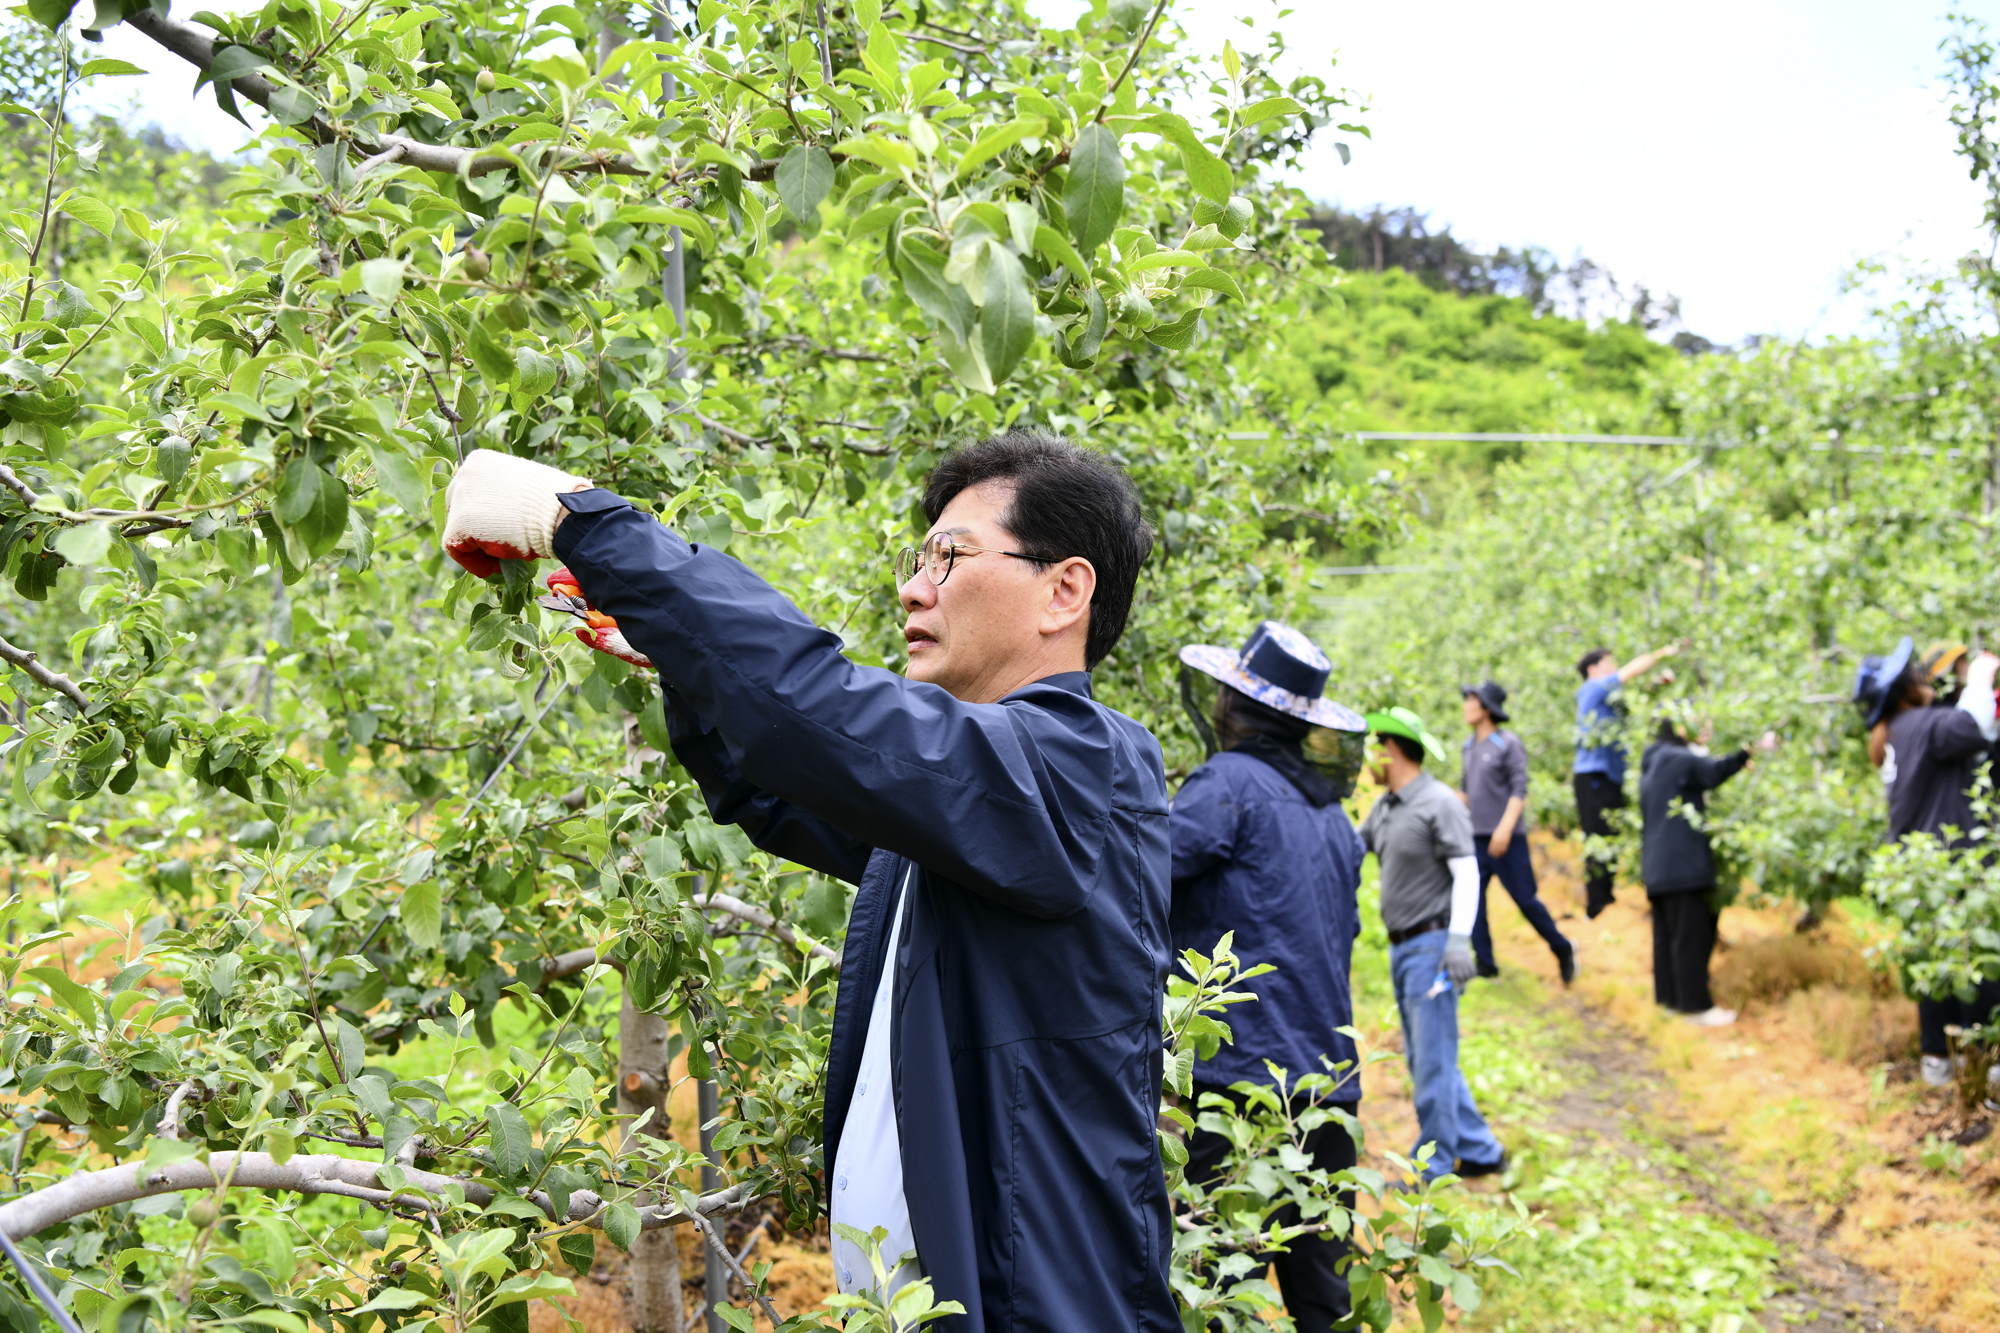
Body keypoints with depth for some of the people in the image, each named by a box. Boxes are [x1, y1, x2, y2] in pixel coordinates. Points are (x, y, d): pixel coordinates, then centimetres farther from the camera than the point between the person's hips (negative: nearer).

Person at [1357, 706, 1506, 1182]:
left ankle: (1433, 1167, 3)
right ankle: (1479, 1151, 23)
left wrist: (1459, 941, -23)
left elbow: (1466, 873, -16)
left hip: (1431, 944, -9)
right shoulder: (1384, 806, 13)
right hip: (1401, 946, 9)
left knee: (1433, 1059, -5)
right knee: (1422, 1058, 13)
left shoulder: (1440, 803, -13)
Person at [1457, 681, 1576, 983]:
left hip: (1506, 838, -6)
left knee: (1525, 899, -2)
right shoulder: (1468, 747, 13)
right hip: (1475, 838, 6)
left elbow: (1520, 789, -13)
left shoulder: (1508, 744, -8)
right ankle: (1484, 964, 5)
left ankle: (1562, 950, 17)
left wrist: (1505, 826, -22)